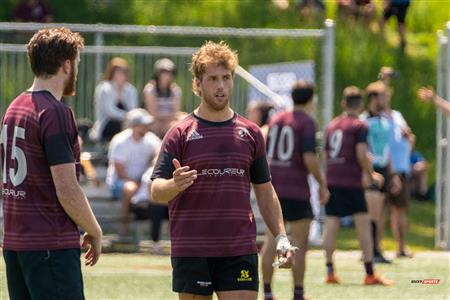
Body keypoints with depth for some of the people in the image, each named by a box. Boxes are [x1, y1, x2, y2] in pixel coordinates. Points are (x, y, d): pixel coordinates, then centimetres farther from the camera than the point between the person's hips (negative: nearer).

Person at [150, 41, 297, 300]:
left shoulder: (250, 133, 11)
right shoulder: (180, 134, 1)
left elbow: (265, 191, 17)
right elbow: (156, 191, -6)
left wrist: (281, 237, 8)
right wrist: (174, 185, -29)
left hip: (240, 250, 2)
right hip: (191, 250, -2)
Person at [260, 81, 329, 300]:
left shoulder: (276, 119, 11)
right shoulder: (306, 122, -8)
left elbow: (266, 153, 15)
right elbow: (309, 158, -17)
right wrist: (322, 185, -7)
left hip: (272, 186, 6)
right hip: (296, 190, -6)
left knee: (271, 238, 9)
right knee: (300, 242, 1)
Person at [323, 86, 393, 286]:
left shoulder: (332, 125, 15)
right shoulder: (360, 126, -4)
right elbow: (361, 155, -14)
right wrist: (371, 175, -1)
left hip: (331, 179, 6)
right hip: (351, 181, -6)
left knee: (331, 224, 5)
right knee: (363, 223, -1)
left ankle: (330, 271, 2)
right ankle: (370, 274, -2)